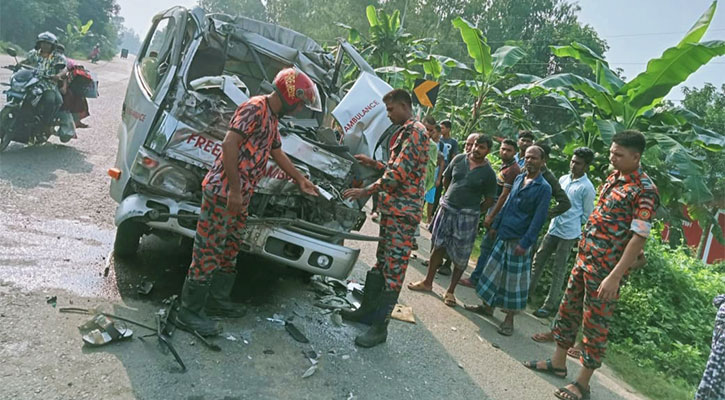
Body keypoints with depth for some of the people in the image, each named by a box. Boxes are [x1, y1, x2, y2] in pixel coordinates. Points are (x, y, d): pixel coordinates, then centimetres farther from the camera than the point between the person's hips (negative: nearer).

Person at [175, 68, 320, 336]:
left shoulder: (272, 118, 18)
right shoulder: (255, 109, -13)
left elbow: (277, 152, 32)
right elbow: (229, 145, -22)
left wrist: (300, 180, 38)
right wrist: (234, 190, -22)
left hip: (240, 196, 10)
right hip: (223, 193, -10)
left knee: (230, 249, 17)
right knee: (209, 250, -4)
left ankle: (218, 300, 31)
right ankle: (190, 312, 5)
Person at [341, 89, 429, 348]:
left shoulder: (415, 132, -13)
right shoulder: (405, 132, 19)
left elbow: (399, 173, -22)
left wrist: (366, 191, -19)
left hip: (403, 212, -10)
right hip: (392, 208, 10)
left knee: (394, 268, -6)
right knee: (382, 262, 17)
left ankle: (380, 326, 0)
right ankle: (368, 309, 28)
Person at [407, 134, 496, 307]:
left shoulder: (488, 173, -6)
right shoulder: (459, 159, 2)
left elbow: (489, 200, -1)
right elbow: (446, 179, 15)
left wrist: (472, 211, 1)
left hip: (467, 216, -3)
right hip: (446, 209, 3)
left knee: (460, 257, 4)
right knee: (438, 246, 11)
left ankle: (451, 291, 17)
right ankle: (428, 282, 26)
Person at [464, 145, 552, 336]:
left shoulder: (543, 188, -12)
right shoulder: (519, 179, 9)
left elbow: (538, 219, -15)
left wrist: (525, 243, -19)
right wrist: (496, 225, 18)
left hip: (519, 240, -7)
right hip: (503, 235, 7)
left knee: (514, 279, 2)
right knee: (493, 270, 14)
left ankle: (509, 319, 14)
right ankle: (487, 306, 30)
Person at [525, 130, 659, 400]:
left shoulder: (644, 190, -17)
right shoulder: (612, 178, 9)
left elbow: (639, 237, -21)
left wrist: (615, 276, -25)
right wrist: (584, 252, 18)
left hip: (607, 268, -8)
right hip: (585, 257, 8)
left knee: (595, 323, 2)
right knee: (568, 309, 16)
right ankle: (558, 362, 32)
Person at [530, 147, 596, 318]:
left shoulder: (587, 188, -12)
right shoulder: (563, 179, 7)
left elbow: (587, 215, -7)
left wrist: (572, 224, -3)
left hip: (568, 234, -6)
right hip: (553, 228, 6)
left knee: (558, 270, 1)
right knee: (538, 259, 12)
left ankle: (550, 305, 9)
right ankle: (527, 290, 26)